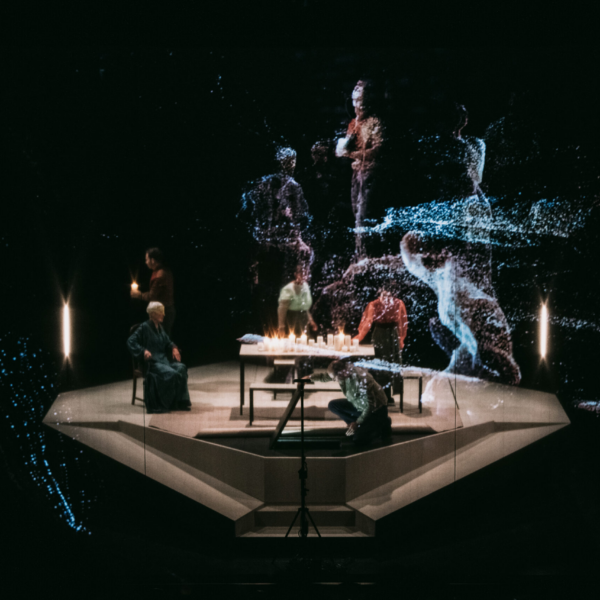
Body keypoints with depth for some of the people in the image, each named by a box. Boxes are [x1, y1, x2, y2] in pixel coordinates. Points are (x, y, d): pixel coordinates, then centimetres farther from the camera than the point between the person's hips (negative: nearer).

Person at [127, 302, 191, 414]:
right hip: (151, 362, -7)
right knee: (171, 373, -32)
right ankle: (164, 404, -19)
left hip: (164, 359, 7)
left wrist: (174, 348, 8)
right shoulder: (145, 327, -5)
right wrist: (143, 351, -23)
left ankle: (181, 401, -17)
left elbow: (168, 342, 30)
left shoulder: (160, 327, 16)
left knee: (181, 368, -21)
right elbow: (131, 342, -10)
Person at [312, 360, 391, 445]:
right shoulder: (344, 373, -12)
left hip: (376, 410, -8)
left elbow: (370, 405, -28)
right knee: (333, 405, -3)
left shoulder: (361, 380, -35)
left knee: (358, 439, -19)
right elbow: (325, 377, 10)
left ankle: (383, 424, 4)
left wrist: (357, 422, -19)